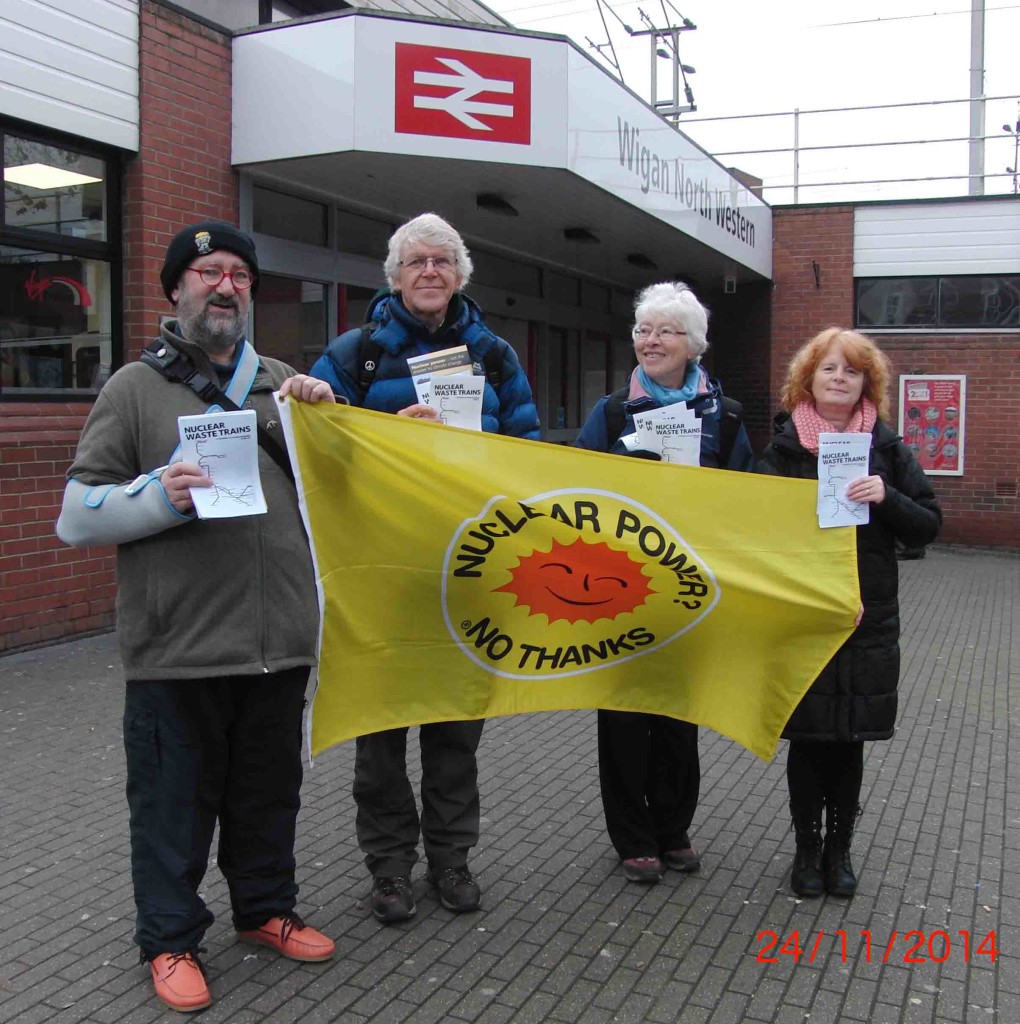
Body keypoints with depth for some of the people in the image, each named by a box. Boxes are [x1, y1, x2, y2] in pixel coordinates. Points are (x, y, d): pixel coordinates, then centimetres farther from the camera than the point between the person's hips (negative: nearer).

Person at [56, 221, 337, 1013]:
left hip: (277, 643, 4)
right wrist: (160, 495, -20)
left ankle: (266, 909, 36)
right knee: (175, 803, 7)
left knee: (270, 793, 17)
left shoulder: (283, 385, 14)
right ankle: (171, 939, 26)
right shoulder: (137, 386, 2)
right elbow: (76, 516, -2)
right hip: (177, 649, -4)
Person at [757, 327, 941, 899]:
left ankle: (839, 847, 26)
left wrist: (887, 498, -15)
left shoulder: (887, 448, 5)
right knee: (808, 738, 5)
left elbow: (928, 526, 3)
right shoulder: (784, 447, 1)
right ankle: (807, 847, 22)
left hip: (868, 621, 1)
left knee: (849, 741, 8)